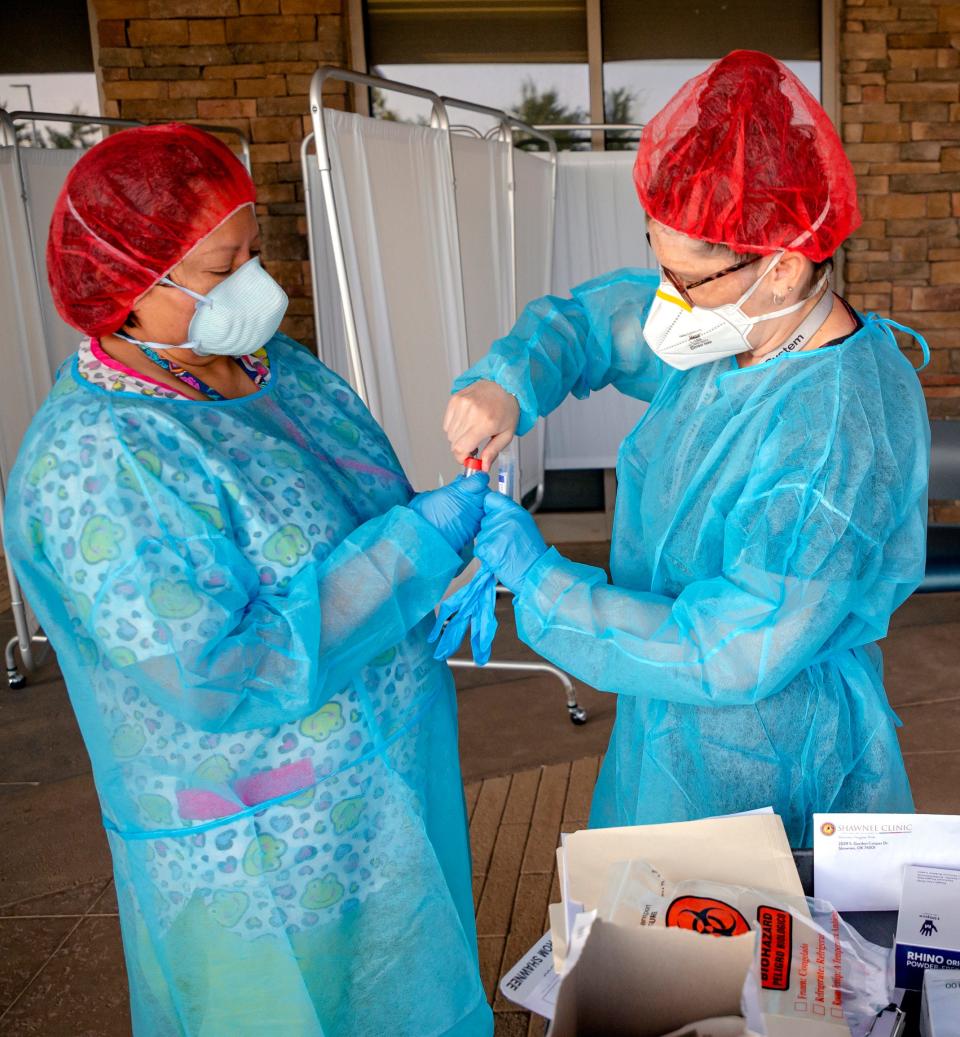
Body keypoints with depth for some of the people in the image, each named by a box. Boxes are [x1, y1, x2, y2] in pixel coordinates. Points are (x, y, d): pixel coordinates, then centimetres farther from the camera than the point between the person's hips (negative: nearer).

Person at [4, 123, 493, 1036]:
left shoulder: (271, 362, 0)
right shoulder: (92, 462, -26)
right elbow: (217, 675, -31)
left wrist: (441, 583, -6)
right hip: (267, 855, -7)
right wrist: (420, 544, -29)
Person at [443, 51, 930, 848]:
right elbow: (592, 317, 7)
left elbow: (724, 655, -31)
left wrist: (535, 575, -25)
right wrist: (508, 381, -15)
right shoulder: (733, 327, -8)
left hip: (760, 764, -8)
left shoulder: (834, 446, -34)